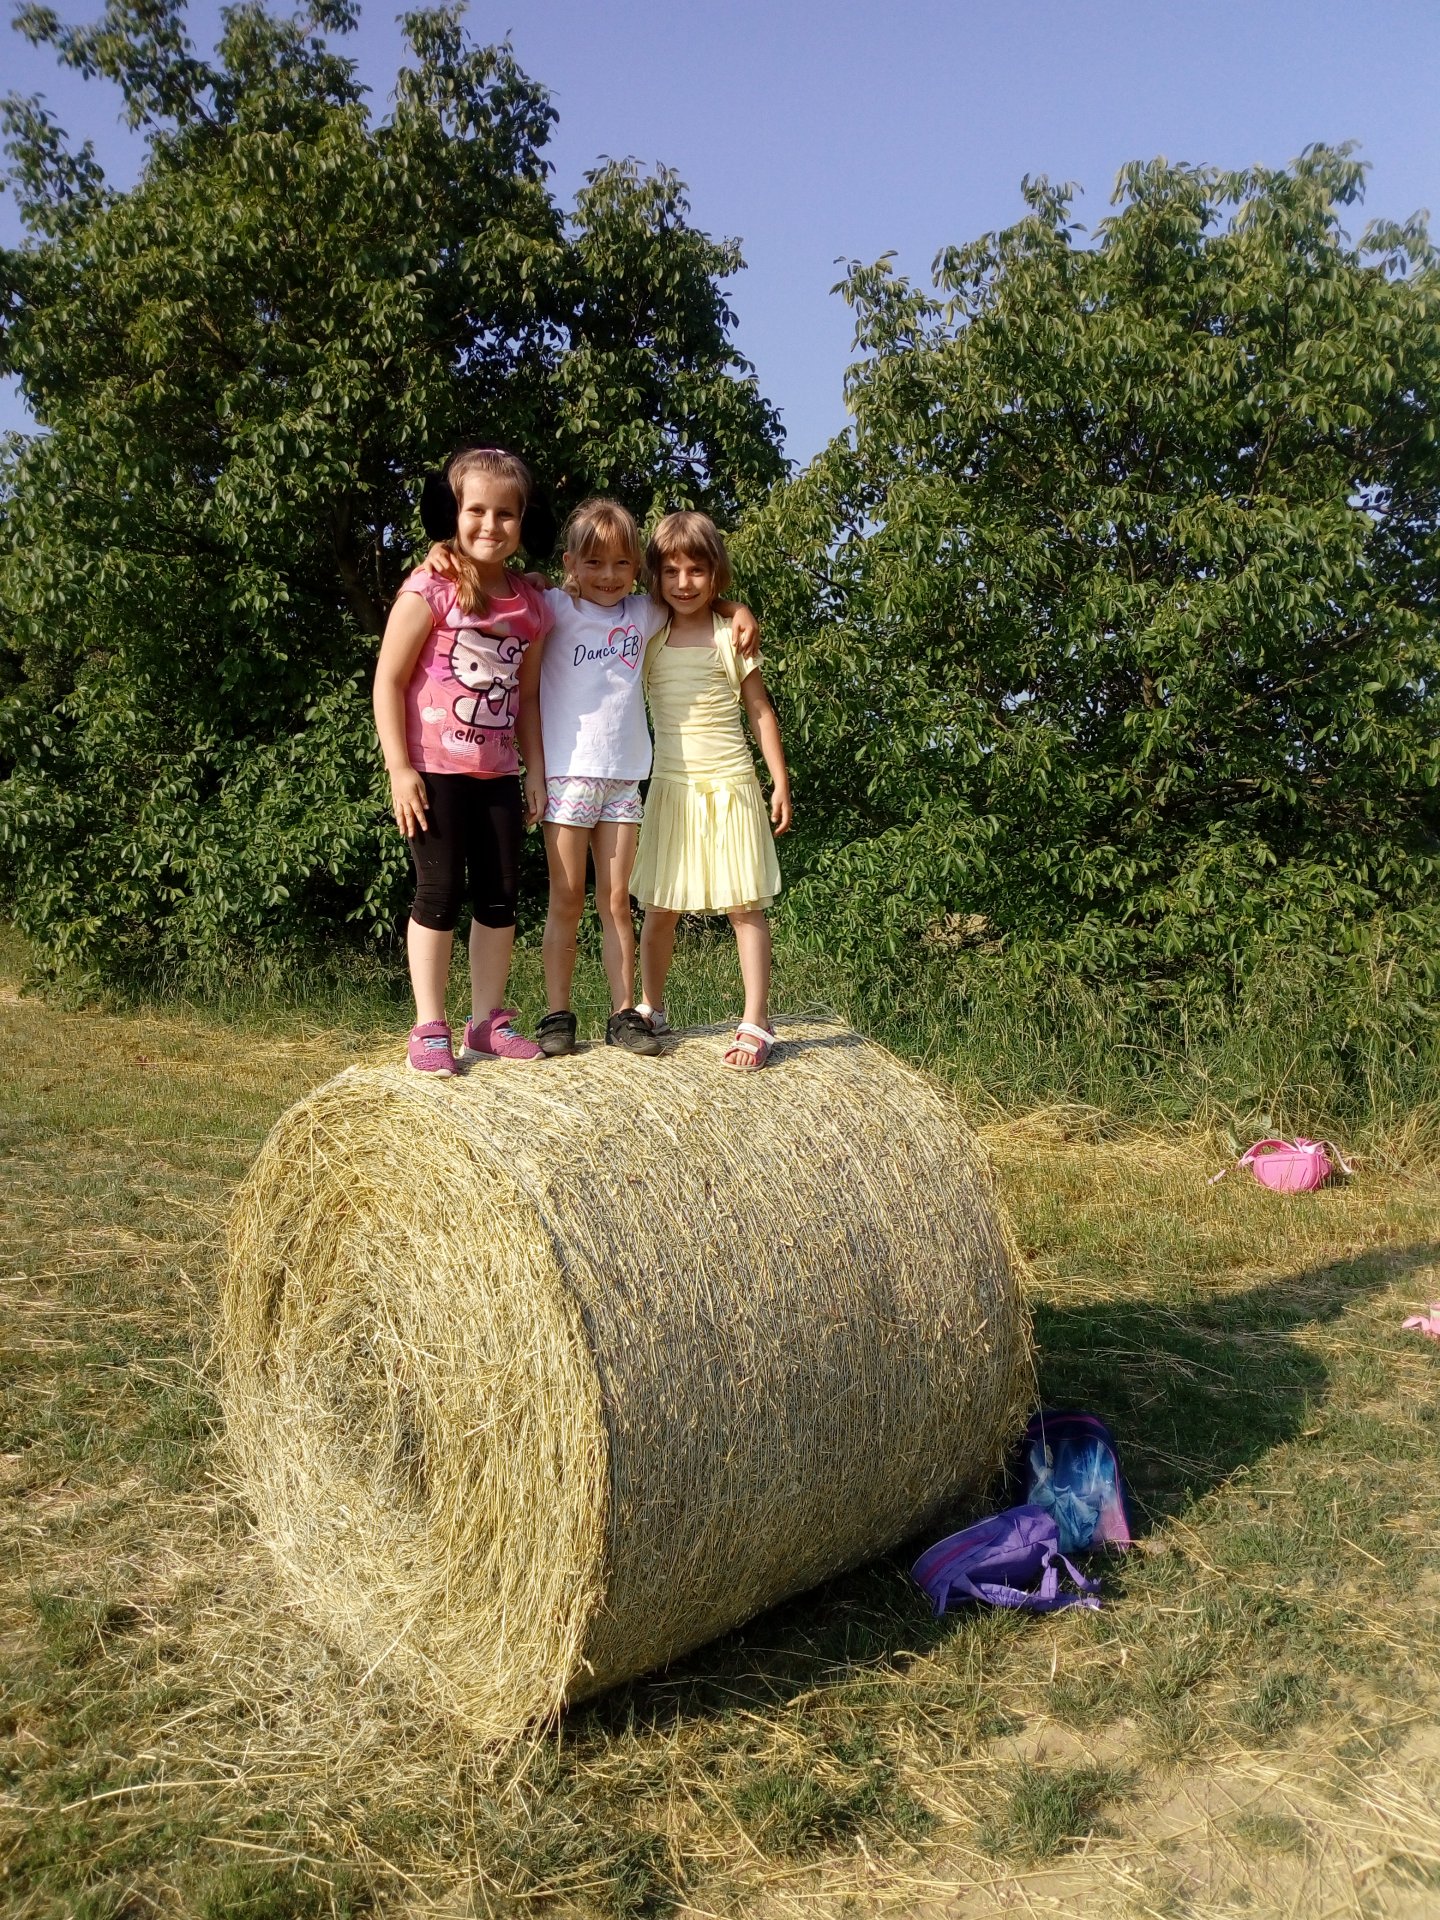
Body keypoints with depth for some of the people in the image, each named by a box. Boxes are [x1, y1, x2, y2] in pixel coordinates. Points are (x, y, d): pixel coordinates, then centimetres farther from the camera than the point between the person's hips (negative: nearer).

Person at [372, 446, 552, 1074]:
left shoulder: (530, 606, 7)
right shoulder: (430, 590, -9)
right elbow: (388, 679, -10)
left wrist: (535, 770, 11)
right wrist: (398, 768, -14)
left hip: (497, 775, 5)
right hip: (434, 772, -5)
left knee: (500, 896, 7)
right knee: (440, 896, -3)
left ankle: (487, 1020, 19)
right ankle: (429, 1028, 6)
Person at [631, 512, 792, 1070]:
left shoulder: (730, 637, -1)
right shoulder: (647, 639, 6)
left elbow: (761, 712, 2)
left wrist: (780, 782, -1)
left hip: (730, 788, -3)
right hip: (671, 789, 3)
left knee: (744, 907, -1)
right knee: (659, 909, 8)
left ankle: (756, 1023, 5)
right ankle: (651, 1009, 26)